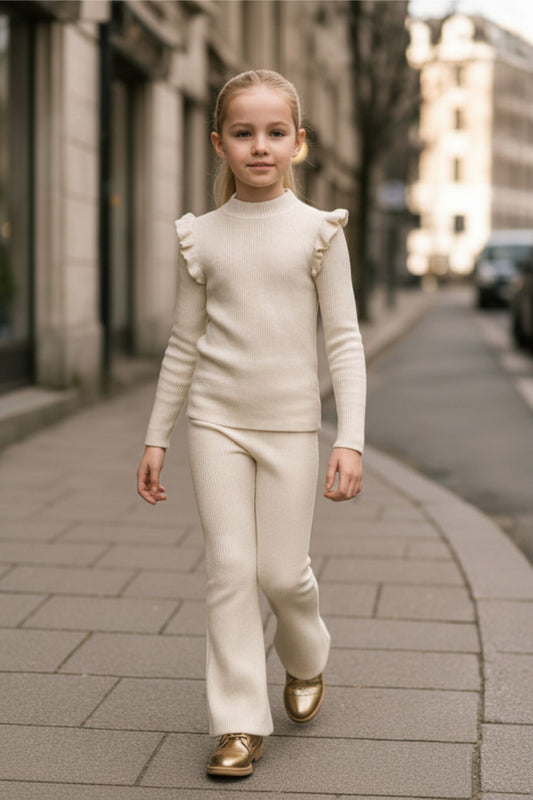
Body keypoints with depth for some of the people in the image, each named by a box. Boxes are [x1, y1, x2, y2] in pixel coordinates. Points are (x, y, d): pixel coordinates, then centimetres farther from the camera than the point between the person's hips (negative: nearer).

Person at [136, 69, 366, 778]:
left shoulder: (319, 231, -3)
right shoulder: (201, 237, 1)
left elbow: (345, 340, -3)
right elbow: (184, 343, 8)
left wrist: (351, 439, -11)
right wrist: (156, 436, 9)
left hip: (291, 423, -1)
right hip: (216, 420, 1)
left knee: (283, 573, 2)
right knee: (230, 569, -2)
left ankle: (307, 660, 35)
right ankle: (240, 724, 8)